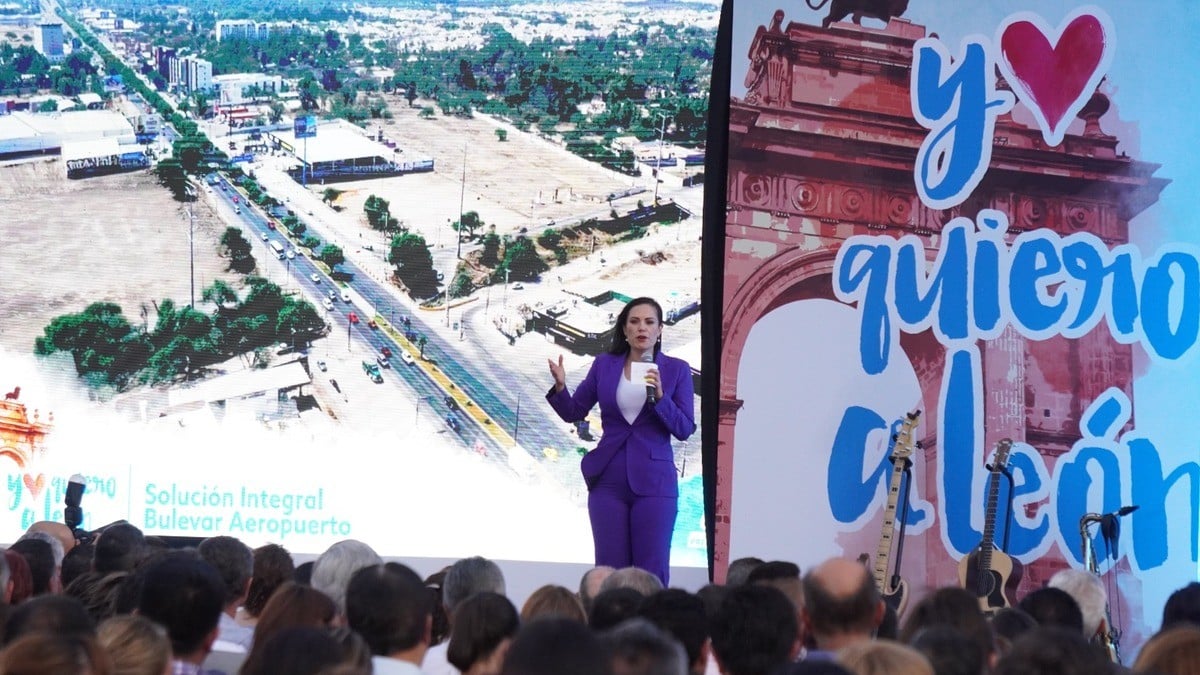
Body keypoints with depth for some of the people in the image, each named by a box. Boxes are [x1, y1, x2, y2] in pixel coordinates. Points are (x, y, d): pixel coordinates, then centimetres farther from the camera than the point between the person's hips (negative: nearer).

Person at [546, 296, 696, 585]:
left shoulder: (676, 369, 0)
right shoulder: (604, 364, 6)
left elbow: (684, 429, -4)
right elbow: (573, 413, 8)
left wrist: (659, 396, -19)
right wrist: (560, 386, -11)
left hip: (653, 482, -2)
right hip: (609, 480, 2)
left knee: (652, 572, -3)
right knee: (610, 569, 2)